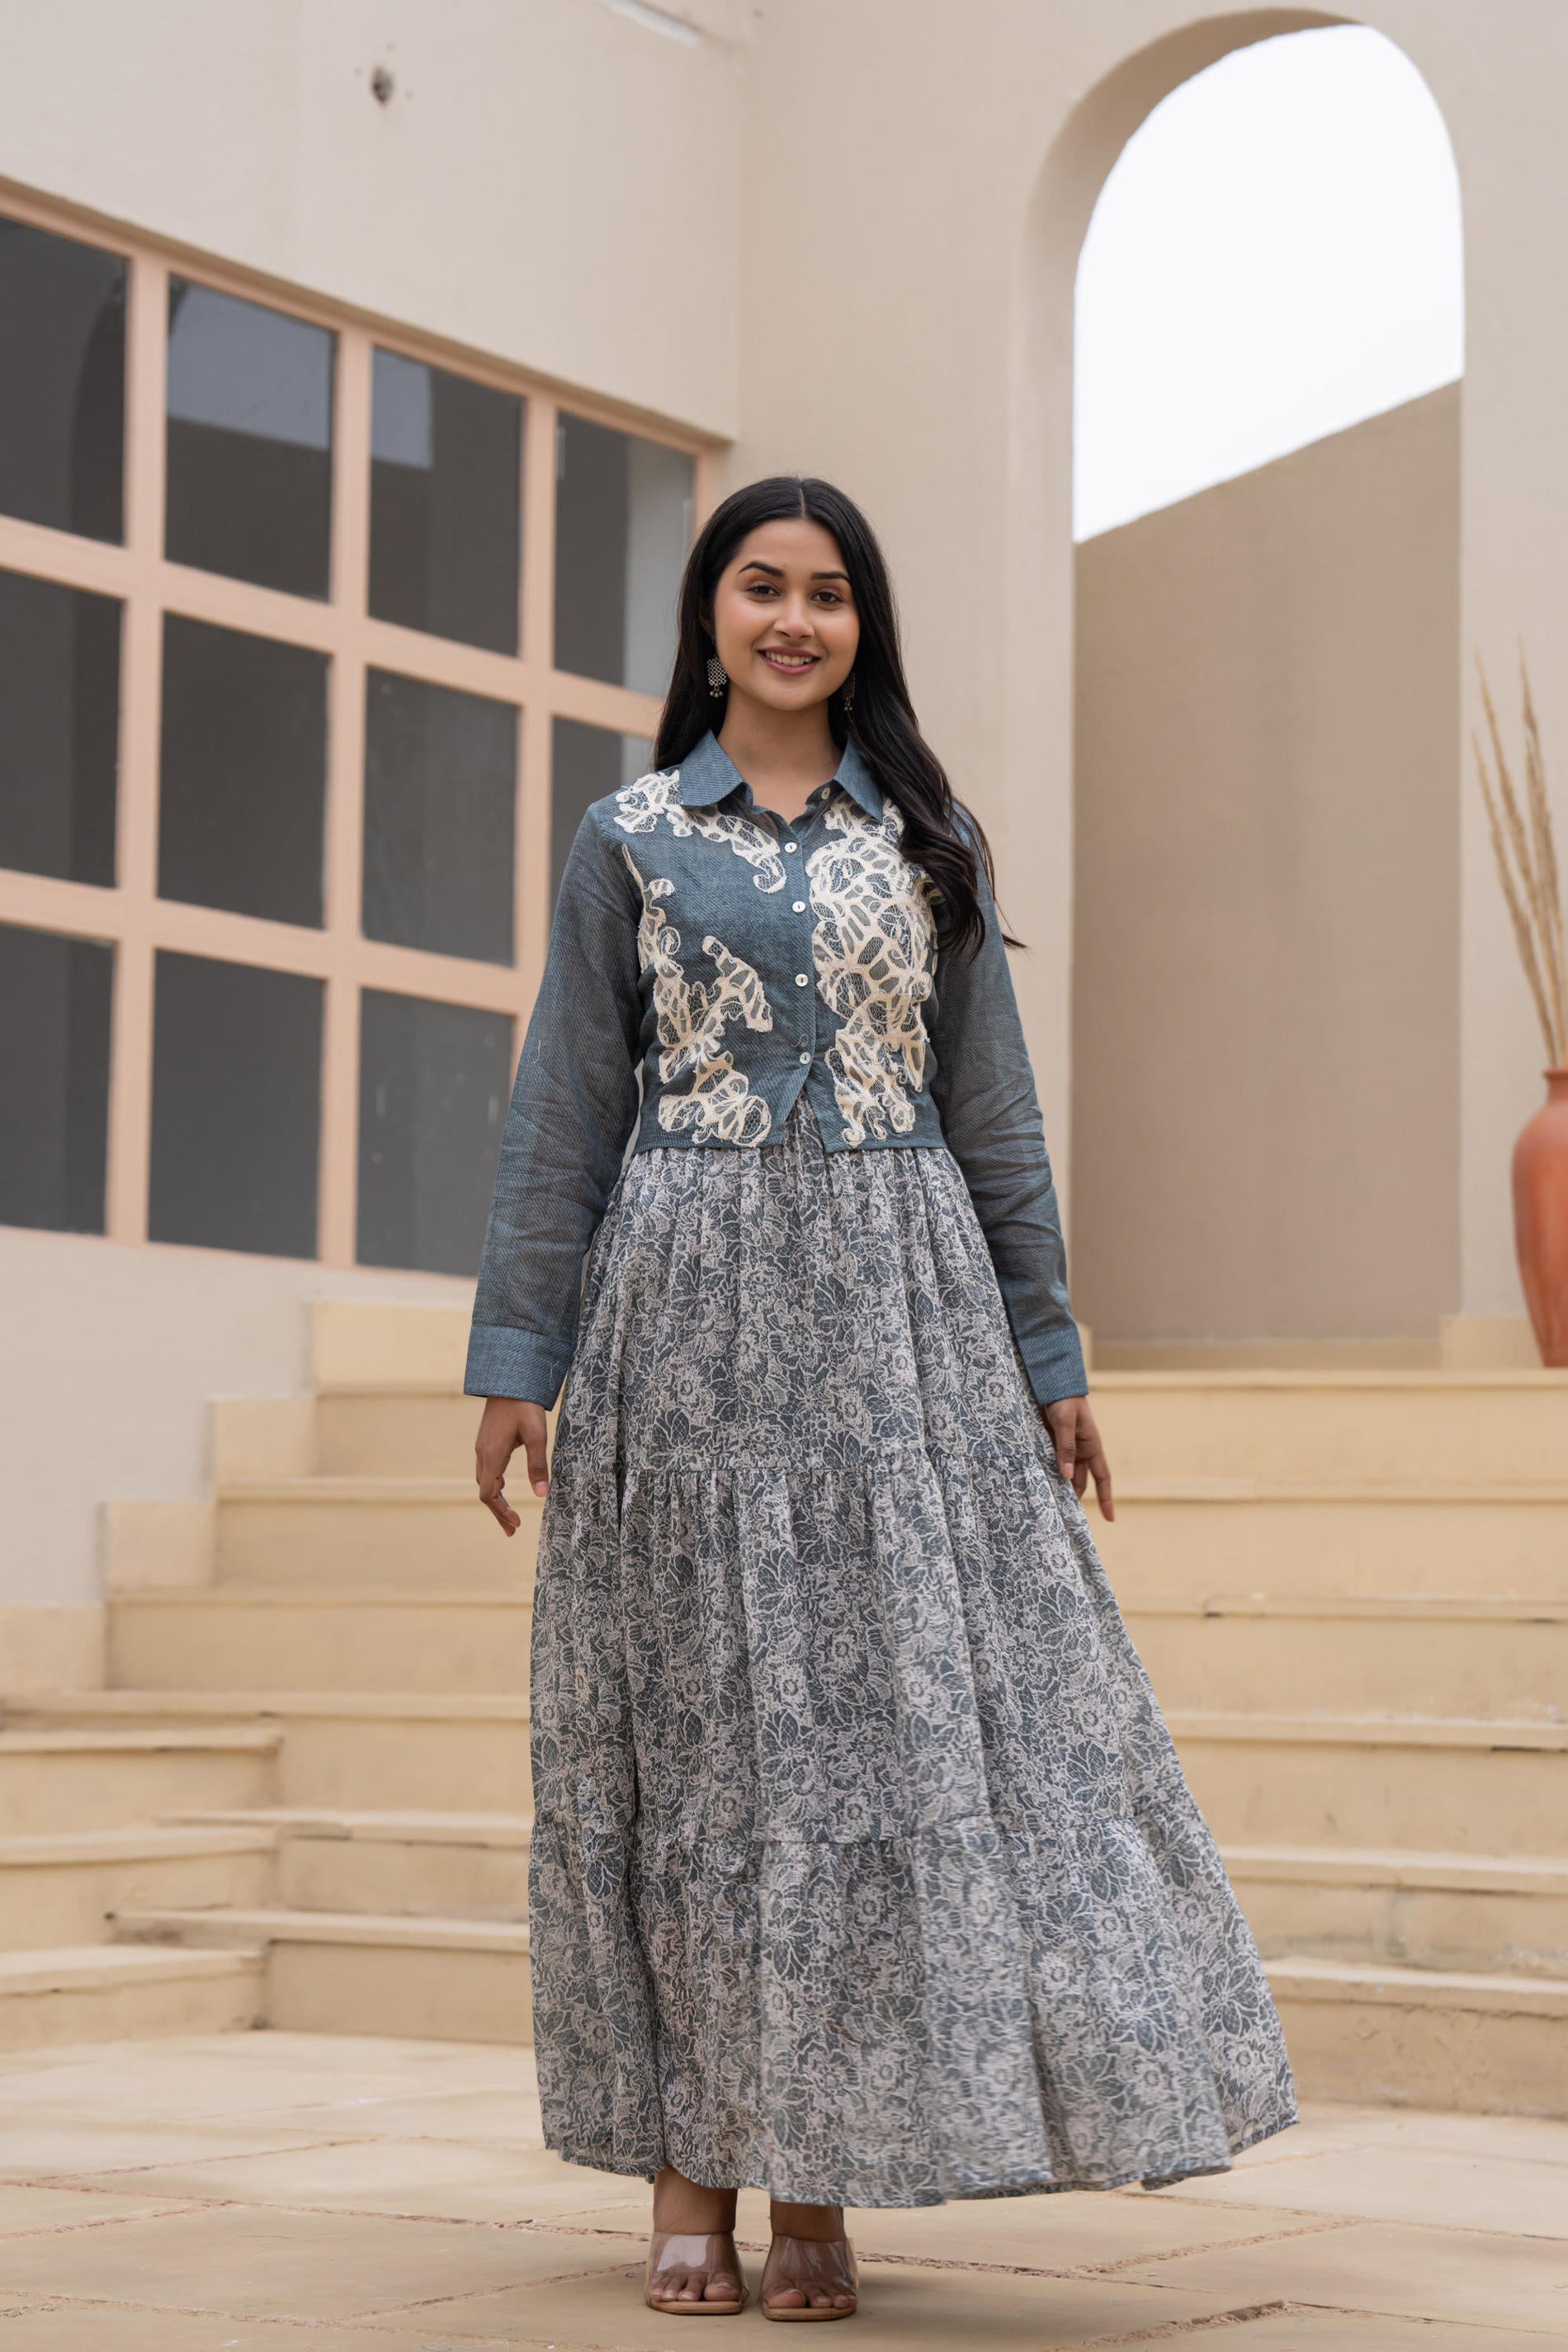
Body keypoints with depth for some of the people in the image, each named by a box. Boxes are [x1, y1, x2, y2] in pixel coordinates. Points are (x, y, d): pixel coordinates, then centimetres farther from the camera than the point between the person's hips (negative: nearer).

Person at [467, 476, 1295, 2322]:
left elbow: (992, 1111, 11)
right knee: (691, 1716, -1)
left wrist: (1046, 1355, 6)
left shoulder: (926, 839, 12)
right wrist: (517, 1352, -1)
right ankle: (689, 2170, 6)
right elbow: (562, 1112, 6)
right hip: (682, 1308, -1)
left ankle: (820, 2181, 2)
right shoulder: (630, 839, 9)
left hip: (894, 1306, 1)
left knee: (890, 1707, -4)